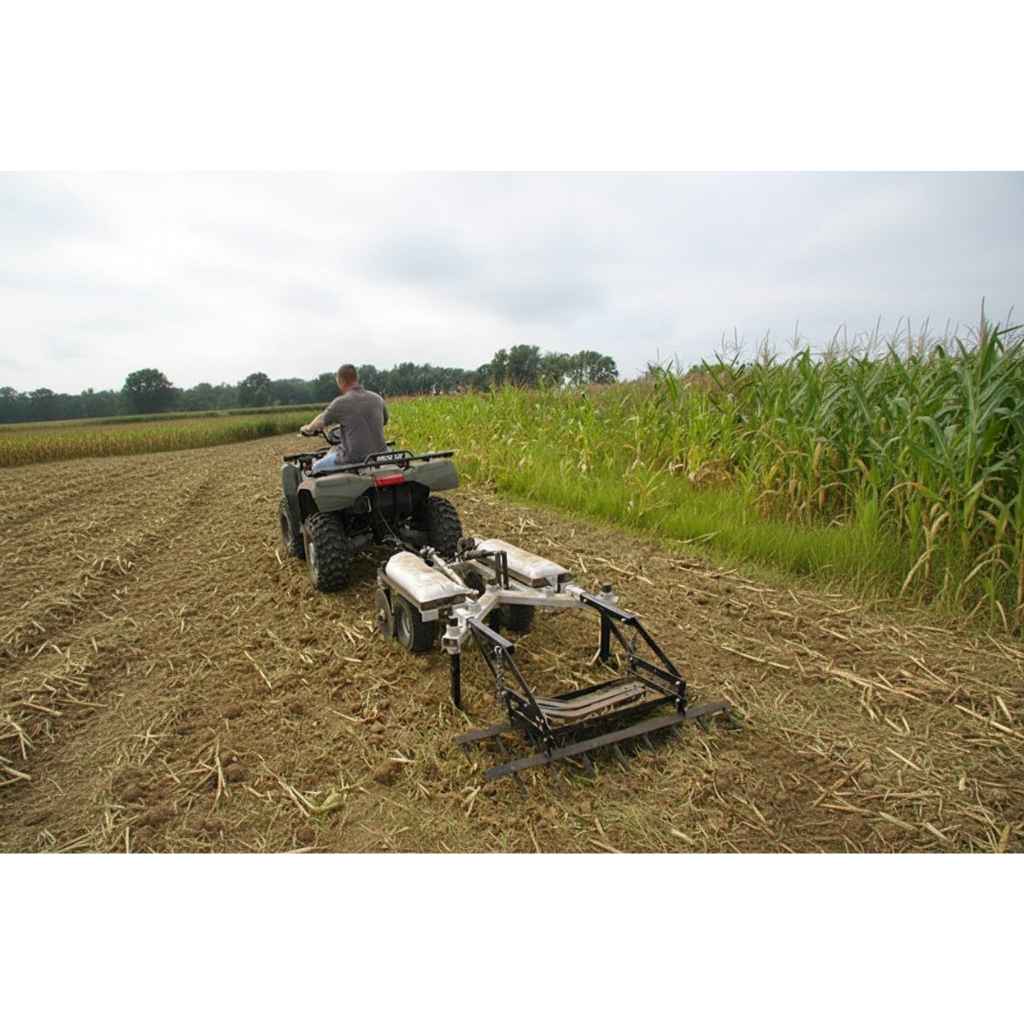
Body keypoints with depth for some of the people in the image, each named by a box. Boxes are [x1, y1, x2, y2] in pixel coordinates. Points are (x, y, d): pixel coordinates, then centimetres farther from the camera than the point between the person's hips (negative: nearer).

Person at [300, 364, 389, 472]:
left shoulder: (340, 403, -10)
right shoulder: (377, 398, 3)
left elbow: (320, 423, 4)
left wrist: (307, 429, 26)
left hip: (354, 458, -6)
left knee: (317, 467, 18)